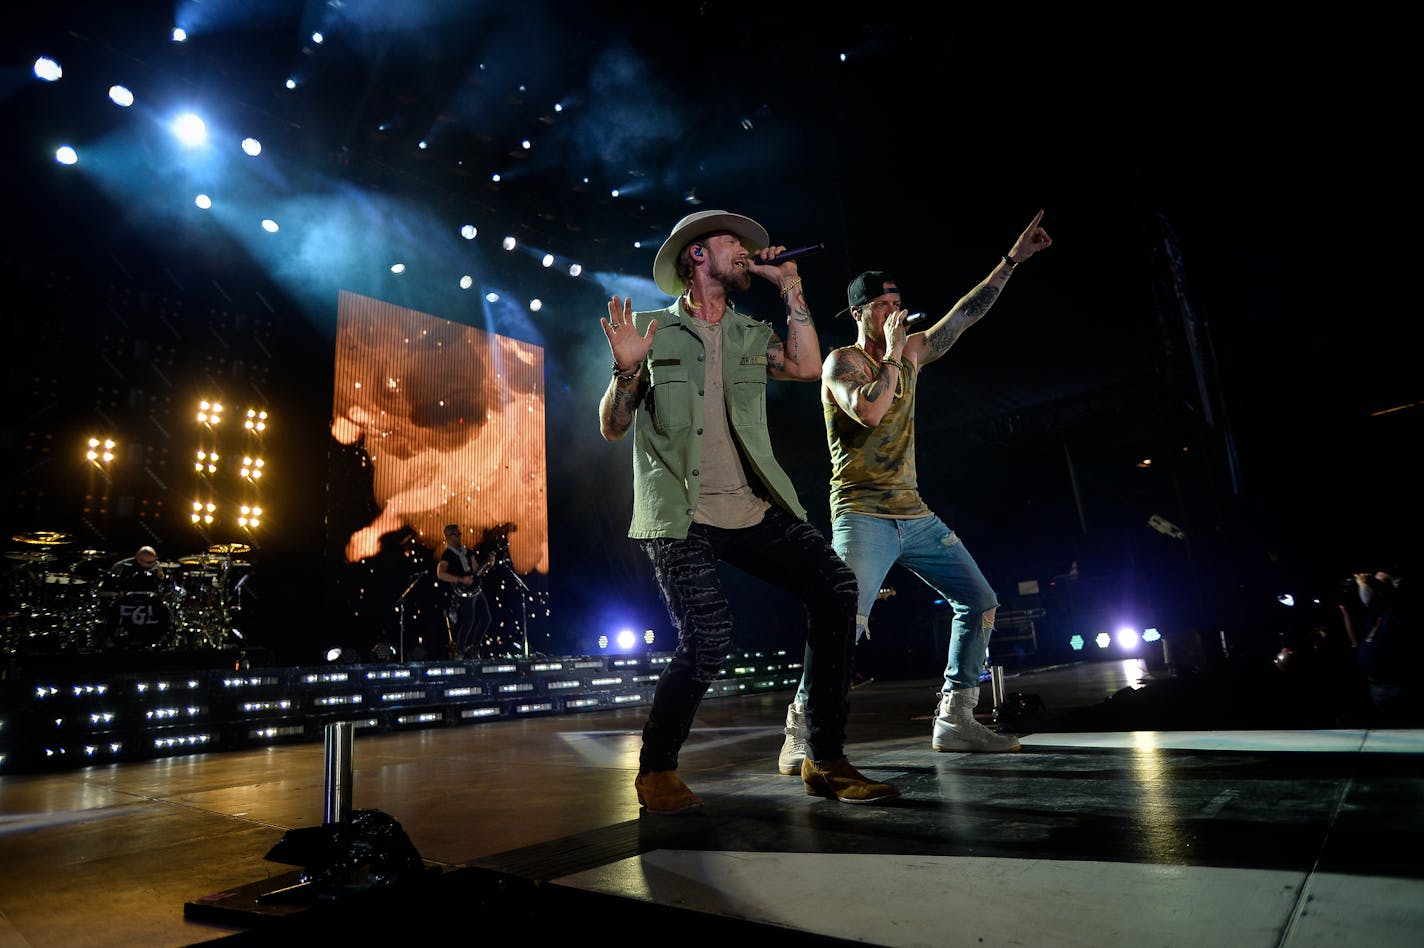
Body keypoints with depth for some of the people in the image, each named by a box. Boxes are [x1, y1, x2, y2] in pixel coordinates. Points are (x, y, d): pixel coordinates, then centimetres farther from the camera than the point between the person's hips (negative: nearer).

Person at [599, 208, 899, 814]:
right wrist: (626, 371, -16)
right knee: (708, 638, -21)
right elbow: (612, 428, 2)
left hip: (753, 510, 5)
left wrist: (789, 286, 3)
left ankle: (825, 761, 1)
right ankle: (656, 770, 8)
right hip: (682, 516, -4)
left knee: (835, 587, -14)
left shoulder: (750, 336, 17)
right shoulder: (652, 329, 6)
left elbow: (806, 368, -2)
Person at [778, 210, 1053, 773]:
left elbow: (966, 313, 20)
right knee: (846, 621, -22)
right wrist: (893, 354, -11)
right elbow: (868, 410, -25)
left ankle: (954, 722, 15)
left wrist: (1012, 259, 20)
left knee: (980, 602, 8)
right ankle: (800, 735, -10)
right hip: (863, 515, -8)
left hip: (914, 514, 8)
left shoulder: (911, 353, 15)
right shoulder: (842, 362, -5)